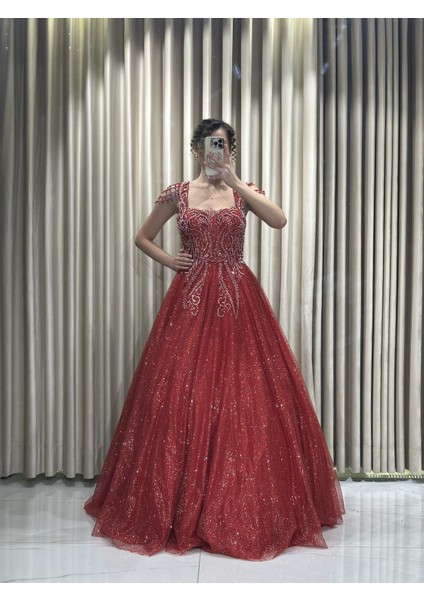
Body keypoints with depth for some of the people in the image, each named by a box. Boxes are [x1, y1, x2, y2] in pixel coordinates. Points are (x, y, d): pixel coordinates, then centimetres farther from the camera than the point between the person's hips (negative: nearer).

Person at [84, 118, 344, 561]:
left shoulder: (243, 190, 6)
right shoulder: (177, 193, 8)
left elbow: (279, 220, -13)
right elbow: (143, 238, 17)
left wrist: (234, 181, -15)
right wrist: (169, 261, 2)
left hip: (237, 300, 0)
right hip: (191, 300, 0)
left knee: (245, 396, -1)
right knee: (181, 395, -1)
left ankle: (246, 505, 15)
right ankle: (179, 505, 17)